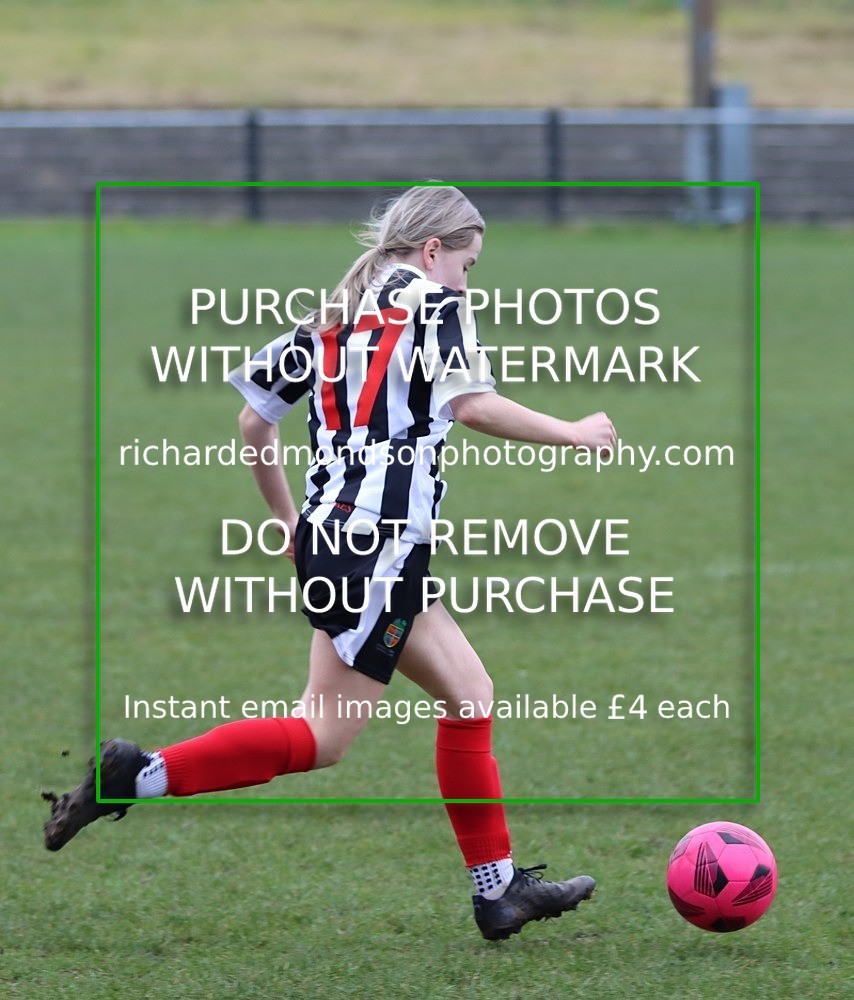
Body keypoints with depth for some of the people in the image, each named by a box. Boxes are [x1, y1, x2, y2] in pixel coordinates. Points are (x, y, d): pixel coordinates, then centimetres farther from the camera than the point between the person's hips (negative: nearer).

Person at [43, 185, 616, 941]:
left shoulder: (332, 317, 18)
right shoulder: (432, 300, -3)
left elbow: (254, 420, 18)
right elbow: (471, 403, -16)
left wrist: (287, 518, 30)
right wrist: (569, 433, -5)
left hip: (332, 532, 9)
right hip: (382, 543, -9)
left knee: (470, 694, 14)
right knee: (322, 740, -7)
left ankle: (499, 890, 15)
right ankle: (144, 777, -14)